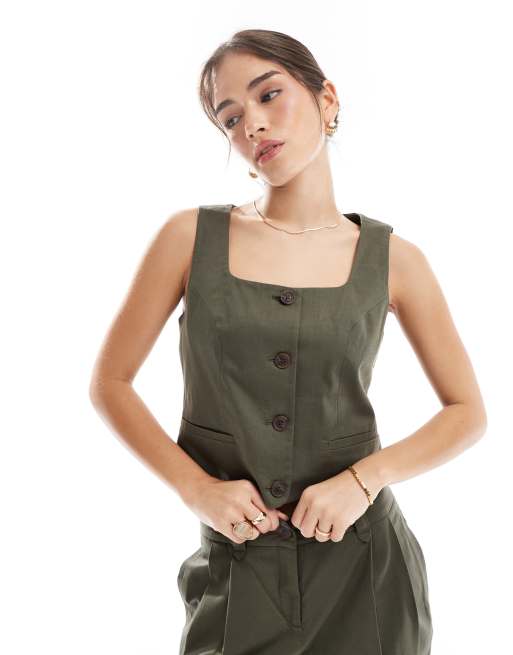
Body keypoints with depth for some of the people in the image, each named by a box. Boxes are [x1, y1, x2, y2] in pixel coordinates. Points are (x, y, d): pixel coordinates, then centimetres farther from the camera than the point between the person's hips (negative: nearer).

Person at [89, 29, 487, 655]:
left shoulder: (393, 258, -4)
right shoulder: (191, 236, -5)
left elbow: (468, 412, 2)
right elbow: (110, 382, 1)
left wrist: (364, 479, -12)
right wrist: (197, 487, -10)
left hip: (363, 564, 1)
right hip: (237, 565, -1)